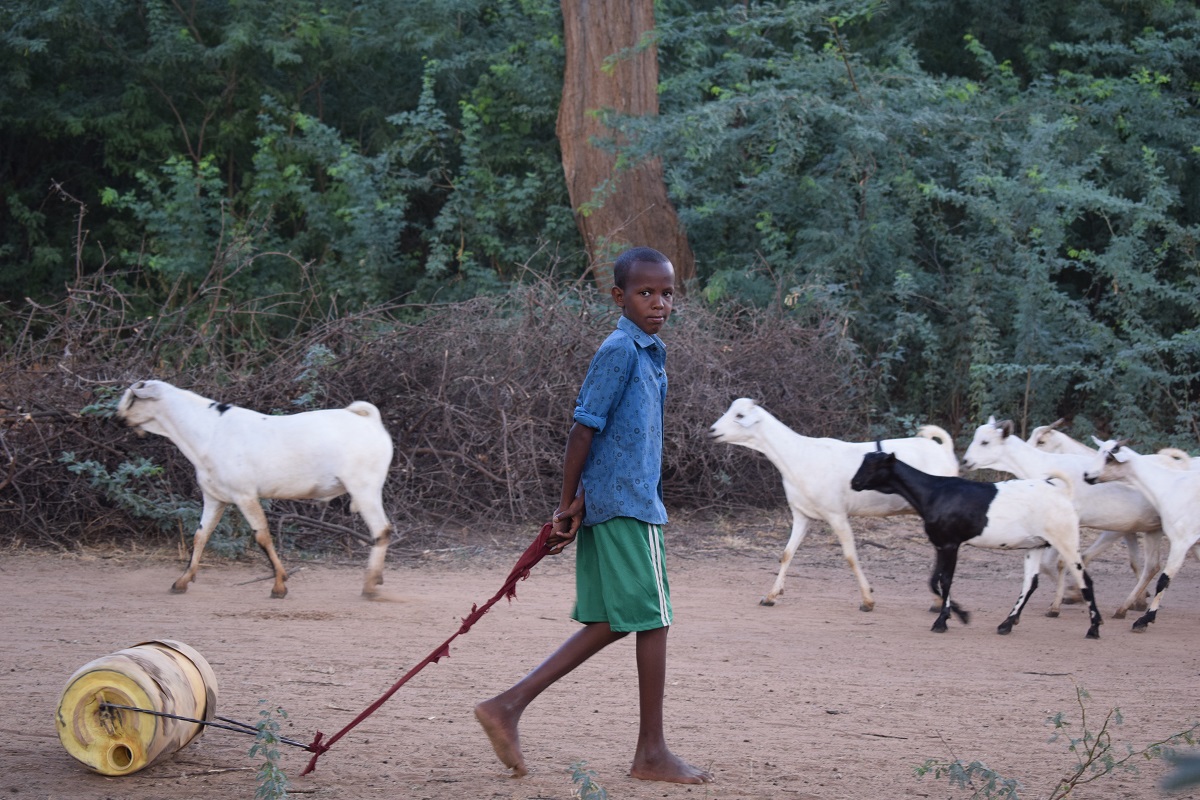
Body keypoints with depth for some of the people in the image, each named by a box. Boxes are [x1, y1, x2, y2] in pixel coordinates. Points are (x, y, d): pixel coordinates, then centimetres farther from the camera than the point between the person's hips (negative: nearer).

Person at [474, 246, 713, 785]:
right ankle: (652, 752, 6)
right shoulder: (620, 351, -13)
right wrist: (568, 505, -12)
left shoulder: (649, 353, 17)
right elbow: (584, 428, -14)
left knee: (612, 623, 10)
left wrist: (577, 505, 15)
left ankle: (510, 705, 8)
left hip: (607, 502, 9)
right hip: (626, 504, -9)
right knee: (652, 618, -2)